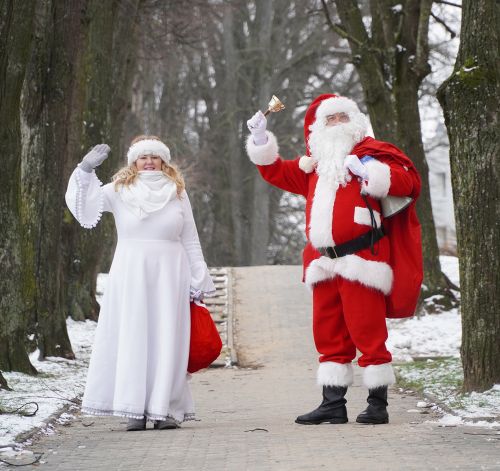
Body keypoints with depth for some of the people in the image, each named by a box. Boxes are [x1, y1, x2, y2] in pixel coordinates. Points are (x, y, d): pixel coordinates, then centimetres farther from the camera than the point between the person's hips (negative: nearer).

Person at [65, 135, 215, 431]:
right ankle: (135, 410, -1)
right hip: (130, 274, -1)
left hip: (168, 274, 1)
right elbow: (83, 203, -4)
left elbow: (190, 239, 10)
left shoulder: (178, 192, 9)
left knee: (167, 339, -2)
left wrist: (198, 281, 8)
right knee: (132, 338, -3)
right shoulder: (119, 190, 6)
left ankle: (166, 409, -1)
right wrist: (86, 169, -14)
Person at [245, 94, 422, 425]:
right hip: (324, 261, 7)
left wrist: (367, 171, -18)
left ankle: (378, 403, -1)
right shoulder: (314, 163, 23)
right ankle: (333, 403, 12)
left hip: (361, 259, -7)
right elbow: (277, 172, 32)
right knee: (328, 334, 7)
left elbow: (407, 180, -9)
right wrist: (260, 138, 20)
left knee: (367, 332, -7)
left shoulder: (369, 151, 4)